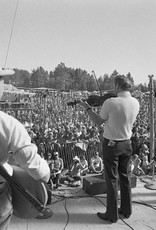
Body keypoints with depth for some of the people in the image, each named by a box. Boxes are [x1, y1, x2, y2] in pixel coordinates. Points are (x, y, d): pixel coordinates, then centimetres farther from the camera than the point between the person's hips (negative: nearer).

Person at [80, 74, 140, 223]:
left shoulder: (110, 102, -21)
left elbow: (98, 122, -8)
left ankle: (112, 214, 18)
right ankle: (126, 210, 30)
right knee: (125, 177, 18)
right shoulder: (135, 103, -4)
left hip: (111, 144, -5)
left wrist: (87, 108, 3)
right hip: (126, 143, 5)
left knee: (112, 179, 6)